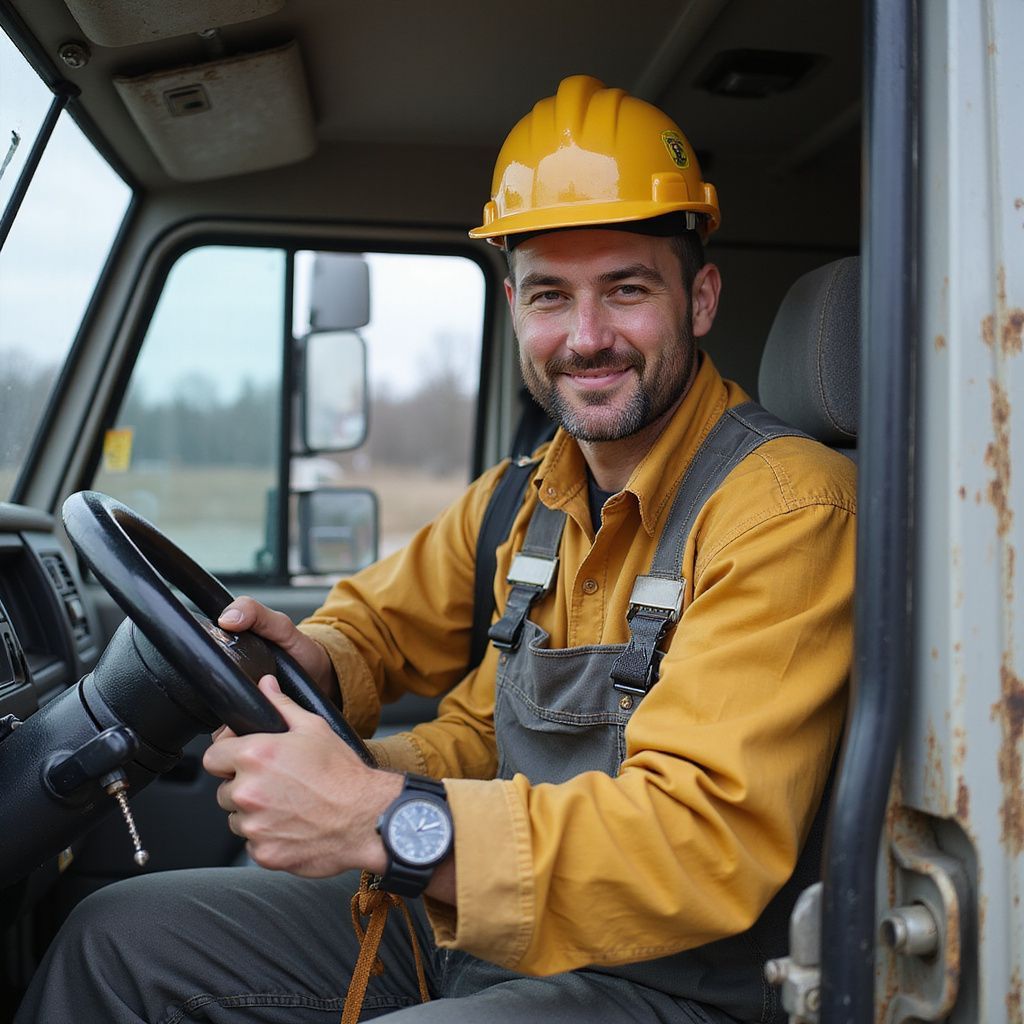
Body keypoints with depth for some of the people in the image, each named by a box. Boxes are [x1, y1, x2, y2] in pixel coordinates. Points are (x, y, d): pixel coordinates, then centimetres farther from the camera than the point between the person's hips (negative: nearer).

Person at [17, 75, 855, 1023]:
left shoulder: (786, 509, -20)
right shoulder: (530, 492, 6)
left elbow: (710, 842, -29)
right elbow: (385, 617, 21)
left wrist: (386, 819, -38)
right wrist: (311, 661, -4)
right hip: (481, 926, 8)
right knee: (115, 937, 9)